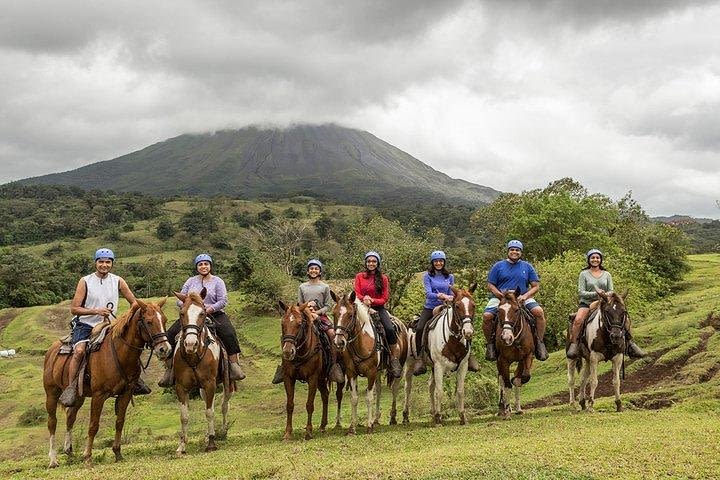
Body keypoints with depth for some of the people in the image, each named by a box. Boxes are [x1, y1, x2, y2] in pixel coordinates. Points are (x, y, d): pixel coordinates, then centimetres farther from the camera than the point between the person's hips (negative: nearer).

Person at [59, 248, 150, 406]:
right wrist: (96, 311, -20)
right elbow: (74, 309, -9)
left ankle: (135, 379, 12)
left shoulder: (118, 281, 2)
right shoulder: (85, 281, -7)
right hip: (86, 324, -4)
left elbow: (134, 303, 11)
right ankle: (71, 388, -23)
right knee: (79, 350, -30)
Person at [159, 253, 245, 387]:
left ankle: (234, 365, -25)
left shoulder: (217, 281, 5)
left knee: (229, 334, -29)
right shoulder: (191, 281, 15)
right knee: (170, 335, -15)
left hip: (214, 314, -2)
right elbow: (180, 300, 11)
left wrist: (209, 309, -19)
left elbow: (223, 301, -5)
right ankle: (169, 368, -9)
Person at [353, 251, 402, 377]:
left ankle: (394, 359, -13)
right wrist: (364, 299, -20)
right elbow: (357, 294, 2)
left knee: (390, 329, -25)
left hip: (378, 308, -1)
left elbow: (385, 298, 2)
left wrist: (372, 300, -15)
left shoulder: (383, 278, 5)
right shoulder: (359, 277, 8)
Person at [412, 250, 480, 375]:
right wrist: (439, 296, -32)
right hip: (430, 308, -2)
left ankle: (468, 354, -2)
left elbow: (451, 295, 11)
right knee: (419, 328, -24)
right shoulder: (427, 276, 0)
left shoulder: (450, 277, 10)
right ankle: (419, 357, -13)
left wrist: (449, 299, -13)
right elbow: (428, 293, -13)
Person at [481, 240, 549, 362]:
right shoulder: (498, 266, 7)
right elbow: (490, 285, 3)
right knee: (487, 316, -27)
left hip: (522, 298, 1)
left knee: (539, 312, -25)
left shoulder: (527, 267, 11)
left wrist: (525, 296, -12)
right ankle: (490, 343, -5)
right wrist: (502, 296, -13)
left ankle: (539, 342, -12)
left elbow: (536, 286, 8)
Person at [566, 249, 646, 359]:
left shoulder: (607, 275, 13)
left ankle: (630, 343, -2)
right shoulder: (584, 274, 4)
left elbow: (611, 291, 10)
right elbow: (580, 292, -4)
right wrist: (595, 294, -18)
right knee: (578, 319, -35)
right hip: (587, 303, -3)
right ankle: (573, 344, -29)